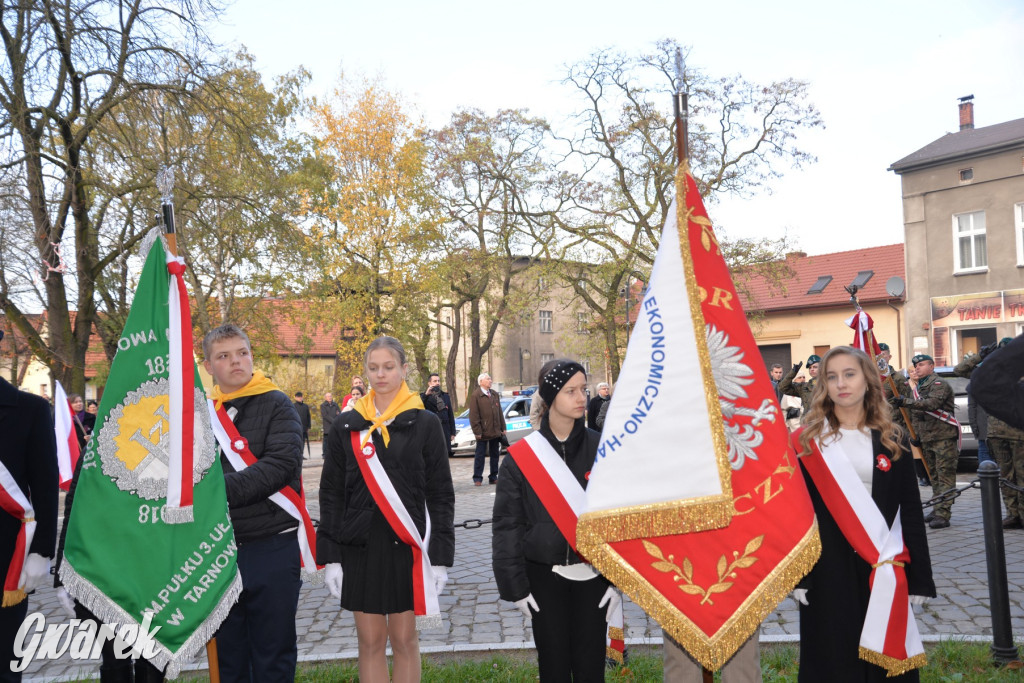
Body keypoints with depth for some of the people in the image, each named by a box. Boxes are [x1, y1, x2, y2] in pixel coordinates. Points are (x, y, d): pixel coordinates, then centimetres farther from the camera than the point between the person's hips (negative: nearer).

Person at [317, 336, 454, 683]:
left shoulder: (425, 424, -1)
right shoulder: (346, 426, 3)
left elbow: (441, 494, -1)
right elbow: (331, 494, 5)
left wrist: (441, 556, -6)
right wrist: (330, 556, -1)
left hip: (407, 547, -1)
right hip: (359, 548, 1)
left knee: (404, 640, 9)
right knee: (370, 642, 8)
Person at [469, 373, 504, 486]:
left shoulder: (495, 395, 14)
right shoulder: (475, 396, -7)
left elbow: (500, 412, 15)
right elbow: (474, 415, -11)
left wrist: (503, 428, 10)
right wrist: (477, 431, -15)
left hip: (496, 431, 6)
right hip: (483, 432, -6)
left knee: (495, 455, 11)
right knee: (480, 456, 1)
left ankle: (493, 477, 20)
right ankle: (477, 478, 8)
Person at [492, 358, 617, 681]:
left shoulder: (601, 449, -1)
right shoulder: (521, 457, -4)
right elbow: (507, 524, 0)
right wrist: (515, 585, -3)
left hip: (593, 573, 1)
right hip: (545, 574, 0)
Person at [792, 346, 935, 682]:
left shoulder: (891, 440, 5)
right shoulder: (807, 441, 0)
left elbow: (911, 512, 5)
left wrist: (919, 577, 0)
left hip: (884, 566, 1)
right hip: (827, 566, -1)